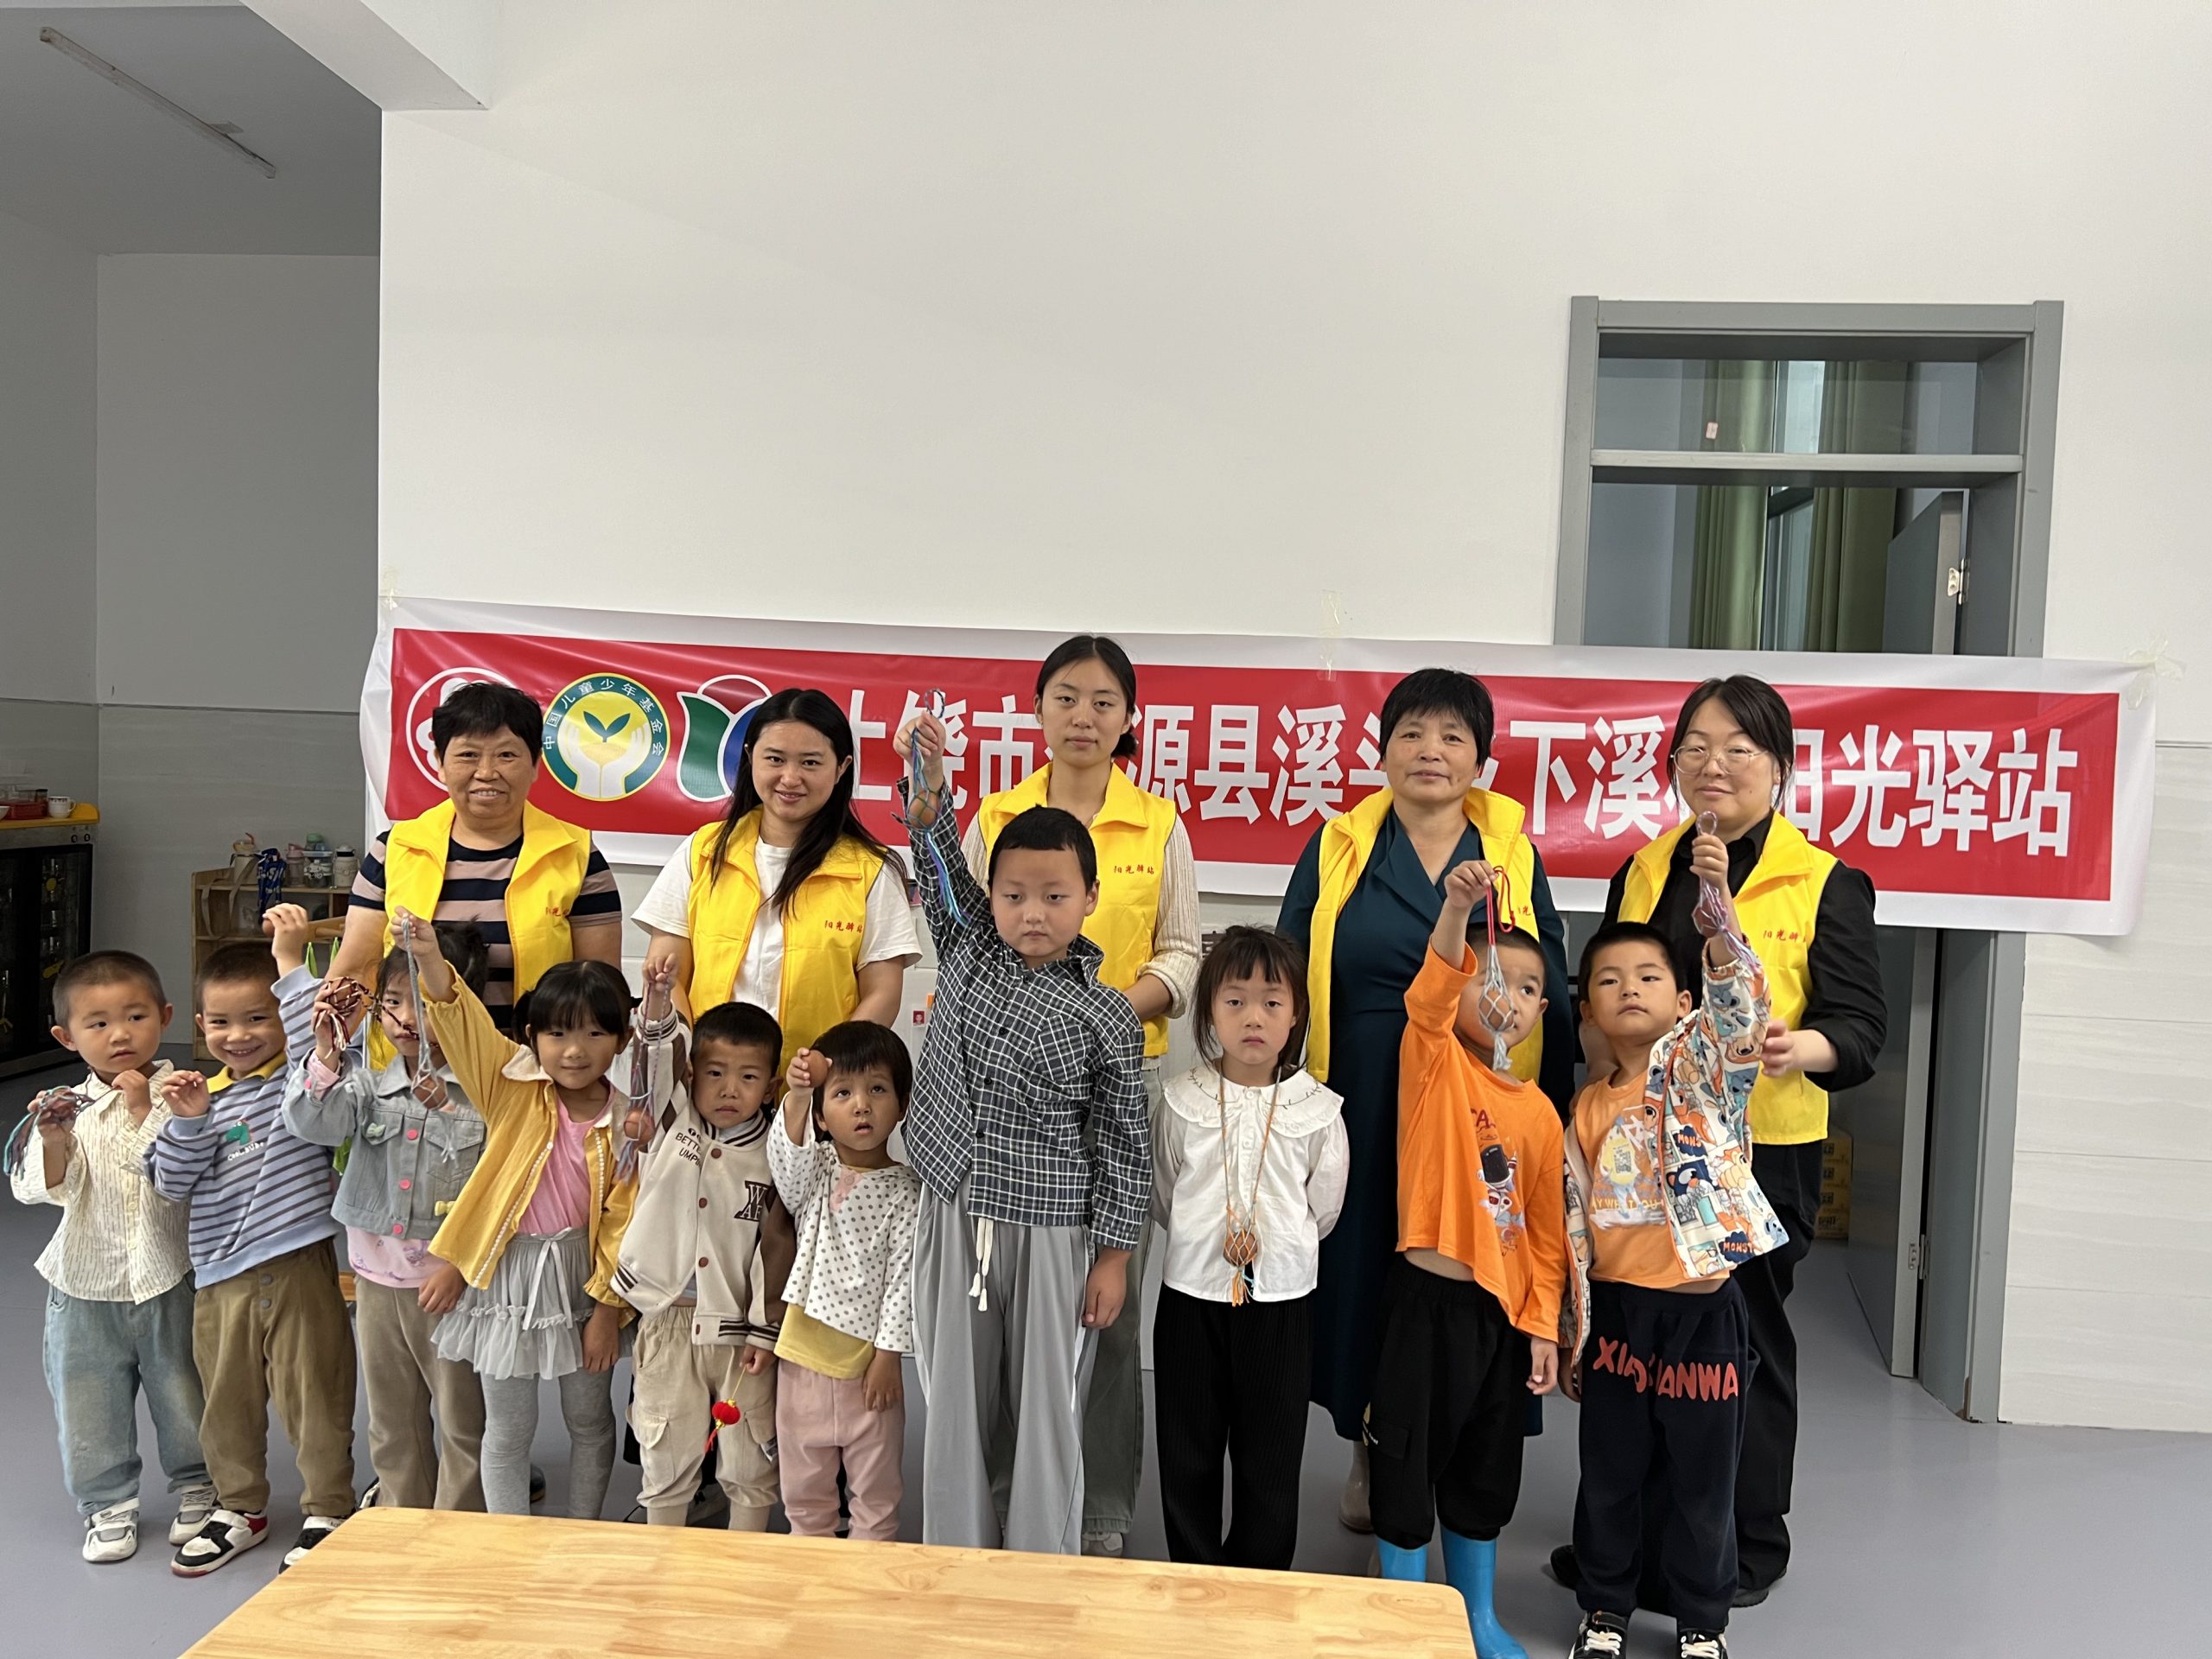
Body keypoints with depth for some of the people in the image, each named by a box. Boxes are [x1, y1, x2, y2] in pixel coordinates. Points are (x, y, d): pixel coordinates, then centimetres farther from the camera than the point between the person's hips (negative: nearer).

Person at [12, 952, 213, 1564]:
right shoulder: (68, 1106, -2)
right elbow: (39, 1189, -7)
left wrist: (146, 1112, -26)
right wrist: (53, 1141, -24)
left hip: (170, 1280, -2)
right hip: (86, 1284, 2)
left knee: (183, 1397, 12)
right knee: (89, 1405, 12)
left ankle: (198, 1488, 33)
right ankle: (109, 1503, 32)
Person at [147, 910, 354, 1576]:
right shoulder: (205, 1095, 8)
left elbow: (318, 1042, -28)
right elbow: (173, 1184, 5)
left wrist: (291, 960, -27)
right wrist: (186, 1122, -12)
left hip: (298, 1268, -5)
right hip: (220, 1277, 5)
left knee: (313, 1397, 4)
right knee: (227, 1398, 19)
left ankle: (328, 1510, 20)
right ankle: (239, 1508, 38)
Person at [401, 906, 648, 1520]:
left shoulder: (626, 1119, -9)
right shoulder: (513, 1087, -7)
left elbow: (622, 1221, -7)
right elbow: (462, 1021, -20)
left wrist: (606, 1305, -7)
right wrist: (430, 958, -36)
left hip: (581, 1276, 1)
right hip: (505, 1275, 0)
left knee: (590, 1419, 16)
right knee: (507, 1429, 9)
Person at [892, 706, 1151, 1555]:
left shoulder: (1105, 1015, -9)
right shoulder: (969, 954, 2)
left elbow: (1123, 1142, -5)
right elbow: (942, 864, -6)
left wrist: (1114, 1254, -4)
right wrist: (927, 780, -23)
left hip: (1051, 1234, -3)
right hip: (953, 1221, 3)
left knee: (1045, 1413, 8)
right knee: (957, 1408, 13)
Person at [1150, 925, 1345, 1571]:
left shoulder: (1317, 1111, -6)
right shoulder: (1184, 1101, -4)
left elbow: (1323, 1209, 5)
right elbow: (1163, 1199, 7)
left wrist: (1275, 1246, 5)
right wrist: (1208, 1246, 5)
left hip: (1281, 1302, 0)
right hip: (1191, 1297, 1)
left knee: (1270, 1458, 11)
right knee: (1188, 1452, 12)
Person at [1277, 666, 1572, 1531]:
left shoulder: (1515, 857, 4)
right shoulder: (1336, 851, 2)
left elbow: (1552, 1003, 7)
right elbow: (1288, 986, 3)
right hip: (1363, 1111, 0)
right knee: (1363, 1271, 8)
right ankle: (1371, 1451, 30)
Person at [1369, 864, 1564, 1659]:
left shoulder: (1540, 1111, 5)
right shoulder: (1433, 1061, -6)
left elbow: (1546, 1230, 8)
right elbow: (1430, 994, -28)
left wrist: (1543, 1326, 4)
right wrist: (1458, 908, -42)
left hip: (1501, 1309, 5)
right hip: (1426, 1296, -4)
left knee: (1486, 1468, 18)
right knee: (1408, 1458, 6)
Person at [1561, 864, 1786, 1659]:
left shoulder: (1700, 1065, -4)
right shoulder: (1588, 1107, 5)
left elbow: (1737, 997, -25)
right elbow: (1574, 1220, 9)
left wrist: (1715, 898, -40)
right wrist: (1570, 1328, 8)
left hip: (1701, 1304, -3)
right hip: (1616, 1306, 3)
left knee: (1703, 1476, 11)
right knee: (1610, 1473, 14)